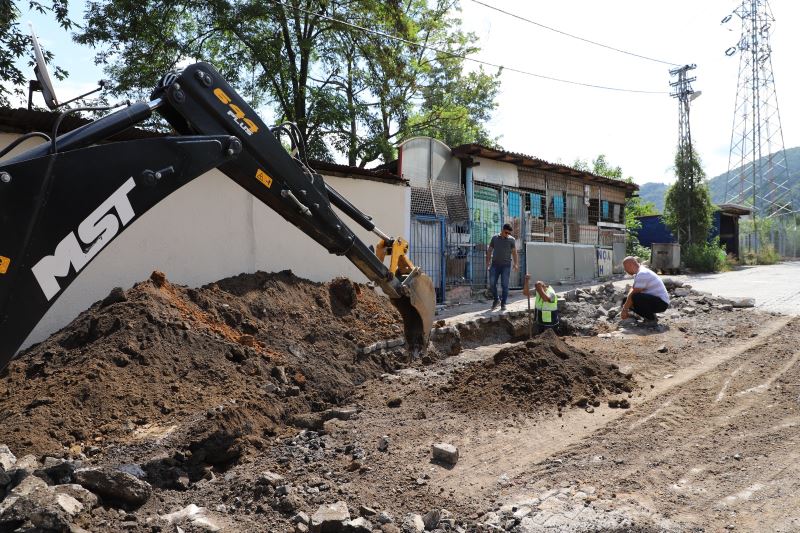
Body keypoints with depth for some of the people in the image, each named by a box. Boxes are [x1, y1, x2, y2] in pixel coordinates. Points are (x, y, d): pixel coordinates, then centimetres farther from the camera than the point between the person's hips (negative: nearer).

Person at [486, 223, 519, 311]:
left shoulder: (512, 240, 4)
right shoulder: (495, 238, 8)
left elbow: (514, 252, -2)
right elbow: (489, 250, 12)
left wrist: (515, 263, -14)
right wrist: (488, 262, 3)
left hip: (506, 265, -1)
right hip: (495, 264, 2)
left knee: (504, 285, -1)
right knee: (492, 283, -3)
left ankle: (503, 304, 8)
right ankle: (496, 299, 19)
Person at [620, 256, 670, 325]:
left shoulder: (642, 274, -21)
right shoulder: (638, 273, 11)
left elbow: (633, 294, -22)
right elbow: (632, 290, 8)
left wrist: (624, 310, -14)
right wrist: (625, 306, -5)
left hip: (661, 303, -10)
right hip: (654, 299, 10)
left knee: (635, 298, -34)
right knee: (626, 302, 7)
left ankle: (651, 319, -13)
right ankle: (648, 317, 9)